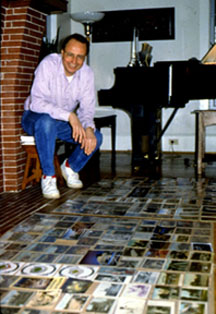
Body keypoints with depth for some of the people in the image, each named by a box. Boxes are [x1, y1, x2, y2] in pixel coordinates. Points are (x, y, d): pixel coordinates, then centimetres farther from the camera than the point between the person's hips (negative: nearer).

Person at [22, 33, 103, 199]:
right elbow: (37, 102, -34)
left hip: (64, 122, 5)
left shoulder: (87, 74, -9)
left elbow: (87, 108, -8)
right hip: (35, 117, -4)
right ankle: (48, 176, -24)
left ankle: (71, 166, 12)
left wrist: (89, 128, -31)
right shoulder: (48, 64, -25)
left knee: (95, 137, -17)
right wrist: (69, 115, -44)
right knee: (47, 121, -40)